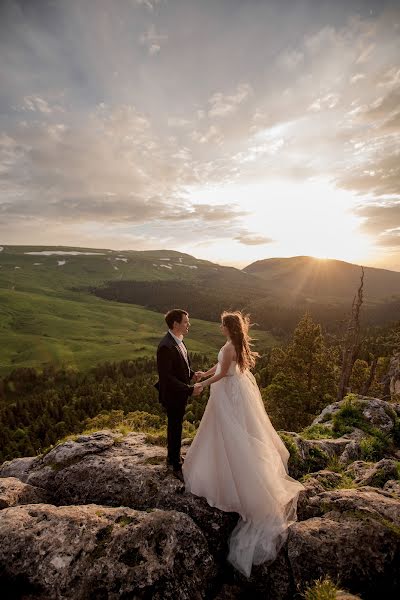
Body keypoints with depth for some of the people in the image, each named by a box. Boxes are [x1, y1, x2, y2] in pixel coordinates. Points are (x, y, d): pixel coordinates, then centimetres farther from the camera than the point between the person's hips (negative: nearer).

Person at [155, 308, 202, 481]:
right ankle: (176, 466, 32)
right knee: (175, 429, 11)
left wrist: (191, 374, -2)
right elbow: (166, 377, -30)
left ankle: (173, 457, 48)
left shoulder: (178, 340, -1)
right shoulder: (166, 346, -30)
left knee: (176, 426, 25)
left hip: (181, 392, 9)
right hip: (172, 395, -9)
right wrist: (190, 389, -29)